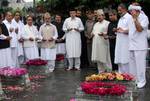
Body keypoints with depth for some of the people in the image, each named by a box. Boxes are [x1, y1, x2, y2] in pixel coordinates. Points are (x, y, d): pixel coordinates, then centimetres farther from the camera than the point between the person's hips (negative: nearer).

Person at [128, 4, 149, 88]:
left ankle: (141, 81, 4)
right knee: (132, 64, 11)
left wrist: (135, 18, -23)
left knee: (140, 64, -5)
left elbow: (140, 29, -20)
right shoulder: (132, 19, 16)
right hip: (132, 45, 8)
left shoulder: (144, 17, -8)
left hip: (140, 46, -8)